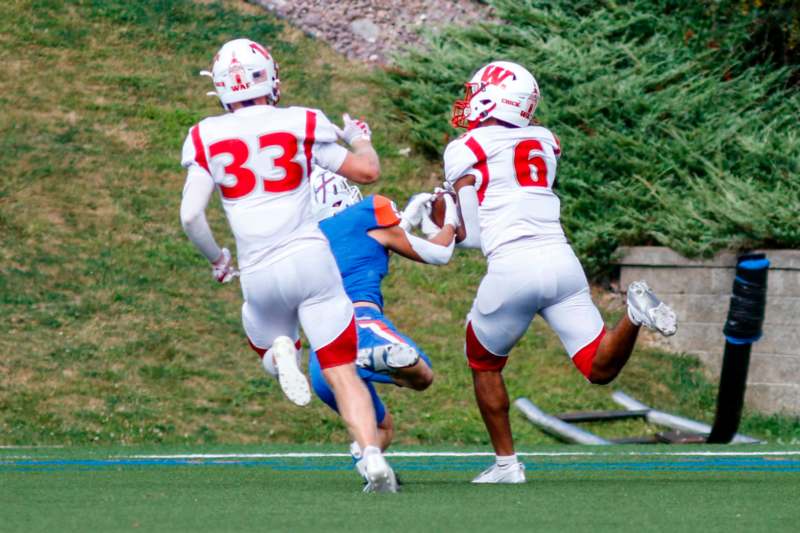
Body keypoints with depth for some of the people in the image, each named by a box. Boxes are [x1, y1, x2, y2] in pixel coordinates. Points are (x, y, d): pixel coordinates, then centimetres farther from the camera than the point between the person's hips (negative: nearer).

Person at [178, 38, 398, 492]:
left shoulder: (206, 138, 3)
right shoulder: (301, 124, -1)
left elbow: (191, 216, -1)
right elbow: (368, 171, 4)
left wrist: (217, 259, 18)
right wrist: (360, 139, 26)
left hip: (260, 274, 1)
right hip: (309, 256, -1)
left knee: (268, 344, 30)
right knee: (343, 373, 5)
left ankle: (281, 352, -6)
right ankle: (373, 455, -17)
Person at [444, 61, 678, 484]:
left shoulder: (465, 151, 2)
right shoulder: (544, 142, 18)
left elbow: (469, 236, 2)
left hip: (513, 268, -4)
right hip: (561, 259, 4)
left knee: (484, 365, 20)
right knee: (600, 369, 5)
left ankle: (506, 464, 18)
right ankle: (634, 314, -22)